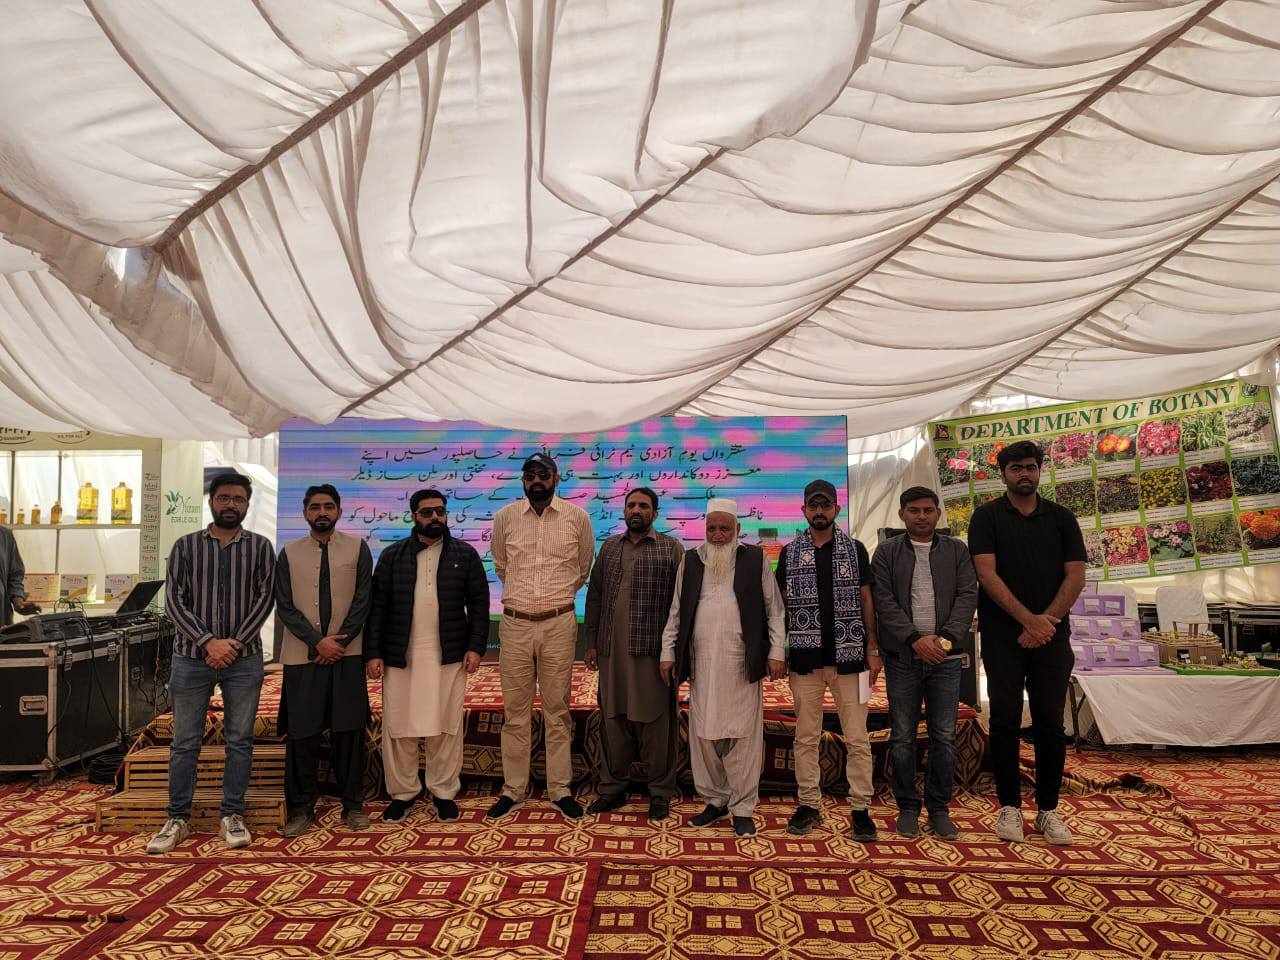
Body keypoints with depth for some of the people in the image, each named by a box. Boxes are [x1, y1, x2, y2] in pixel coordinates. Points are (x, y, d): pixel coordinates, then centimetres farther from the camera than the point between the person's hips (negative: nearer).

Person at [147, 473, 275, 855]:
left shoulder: (260, 546, 4)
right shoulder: (186, 546, 5)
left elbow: (265, 597, -2)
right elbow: (174, 600, -2)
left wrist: (235, 643, -11)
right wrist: (208, 642, -12)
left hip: (244, 659, 0)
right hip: (191, 657, 0)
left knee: (239, 740, 6)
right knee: (185, 741, 8)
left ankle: (231, 816, 17)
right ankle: (178, 819, 20)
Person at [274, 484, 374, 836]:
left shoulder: (357, 548, 4)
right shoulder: (290, 552, 6)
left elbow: (362, 601, 1)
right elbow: (285, 607, 1)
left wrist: (339, 641, -7)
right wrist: (318, 642, -9)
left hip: (347, 653, 0)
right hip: (302, 655, 1)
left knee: (348, 730, 4)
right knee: (302, 733, 4)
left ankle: (352, 804, 16)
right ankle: (301, 808, 17)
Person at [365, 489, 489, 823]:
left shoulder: (465, 554, 5)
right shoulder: (392, 555, 6)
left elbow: (479, 604, 3)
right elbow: (377, 607, 4)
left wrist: (476, 647, -5)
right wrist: (373, 652, -2)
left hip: (449, 656, 0)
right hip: (400, 656, 1)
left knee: (446, 727, 5)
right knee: (398, 726, 6)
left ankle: (444, 792, 20)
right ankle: (402, 792, 22)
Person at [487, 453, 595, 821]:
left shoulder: (577, 517, -1)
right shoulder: (505, 517, 2)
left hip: (559, 624, -1)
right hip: (515, 624, 1)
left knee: (557, 710, 7)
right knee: (515, 711, 8)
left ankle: (560, 790, 18)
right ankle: (513, 789, 20)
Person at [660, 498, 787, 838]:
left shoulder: (755, 559, 4)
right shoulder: (690, 561, 11)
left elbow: (774, 609, 5)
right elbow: (676, 612, 13)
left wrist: (776, 652, -1)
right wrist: (668, 652, 9)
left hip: (742, 663, -2)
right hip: (702, 663, 3)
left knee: (743, 736, 2)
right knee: (703, 734, 7)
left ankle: (742, 808, 14)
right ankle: (714, 801, 23)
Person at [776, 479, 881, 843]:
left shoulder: (855, 549, 5)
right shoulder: (789, 553, 6)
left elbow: (866, 601, 6)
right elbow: (782, 605, 8)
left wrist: (873, 651, 0)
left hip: (848, 657, -1)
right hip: (805, 659, 1)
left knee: (857, 738, 2)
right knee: (806, 737, 8)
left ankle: (860, 808, 12)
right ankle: (808, 805, 19)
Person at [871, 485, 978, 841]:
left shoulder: (957, 550, 9)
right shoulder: (887, 551, 5)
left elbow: (968, 595, -1)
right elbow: (884, 601, -3)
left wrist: (946, 638, -14)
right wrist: (914, 639, -14)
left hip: (946, 656, 1)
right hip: (902, 656, -1)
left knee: (944, 736, 6)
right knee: (902, 737, 4)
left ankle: (939, 808, 19)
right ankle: (908, 808, 16)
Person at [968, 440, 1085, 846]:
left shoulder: (1061, 518, 8)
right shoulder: (987, 516, 1)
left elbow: (1076, 576, 2)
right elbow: (987, 574, -8)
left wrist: (1047, 620, -11)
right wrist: (1029, 619, -16)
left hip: (1050, 634, 2)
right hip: (1003, 635, -2)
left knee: (1050, 723, 5)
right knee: (1006, 720, 3)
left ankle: (1048, 809, 16)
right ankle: (1009, 806, 14)